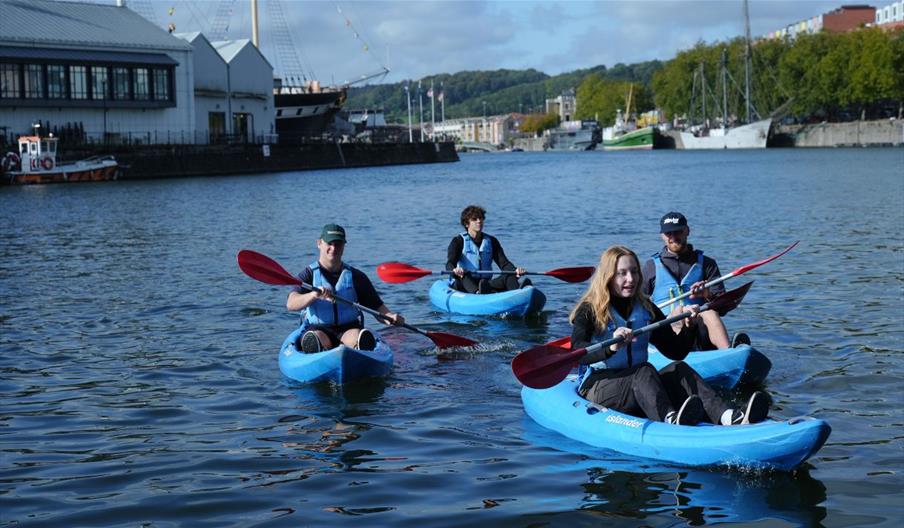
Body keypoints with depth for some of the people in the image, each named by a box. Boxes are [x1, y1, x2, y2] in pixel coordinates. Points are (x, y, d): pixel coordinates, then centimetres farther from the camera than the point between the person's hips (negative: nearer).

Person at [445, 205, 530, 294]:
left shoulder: (491, 241, 16)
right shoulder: (458, 241, 4)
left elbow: (504, 263, 5)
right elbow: (449, 264, -13)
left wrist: (515, 271, -19)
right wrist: (454, 270, -39)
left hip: (486, 284, 3)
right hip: (463, 286, -3)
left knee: (509, 276, -24)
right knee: (464, 275, -36)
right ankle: (478, 293, -69)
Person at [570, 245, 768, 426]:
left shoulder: (646, 309, 13)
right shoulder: (589, 310, -5)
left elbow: (675, 351, 11)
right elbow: (576, 351, -23)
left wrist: (687, 327, -9)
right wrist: (610, 348, -41)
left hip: (638, 389, 5)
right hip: (598, 386, -5)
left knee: (678, 370, -22)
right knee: (644, 371, -32)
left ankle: (728, 416, -47)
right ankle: (670, 418, -64)